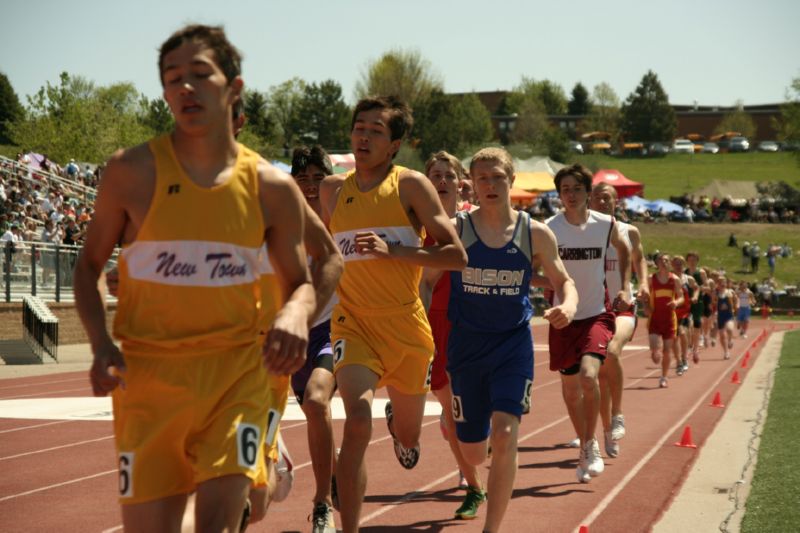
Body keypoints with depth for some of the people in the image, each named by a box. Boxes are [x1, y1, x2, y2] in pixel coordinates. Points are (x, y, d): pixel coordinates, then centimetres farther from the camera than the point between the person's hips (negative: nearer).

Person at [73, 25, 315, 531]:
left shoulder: (272, 188, 0)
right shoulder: (132, 171, -4)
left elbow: (301, 282, 9)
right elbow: (90, 265, 6)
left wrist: (296, 314, -15)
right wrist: (101, 344, -10)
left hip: (237, 372, 0)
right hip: (149, 374, 0)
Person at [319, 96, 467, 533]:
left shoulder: (411, 185, -4)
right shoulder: (333, 189, 7)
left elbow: (457, 255, -10)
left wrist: (392, 251, -19)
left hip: (408, 328, 0)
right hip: (354, 325, 0)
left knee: (408, 441, 18)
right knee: (358, 420, -27)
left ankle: (396, 419, 57)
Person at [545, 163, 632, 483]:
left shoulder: (606, 225, -5)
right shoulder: (548, 229, -10)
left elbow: (624, 251, 17)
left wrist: (624, 289, 9)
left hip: (597, 315, -1)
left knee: (589, 375, -23)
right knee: (570, 388, 9)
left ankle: (591, 445, -3)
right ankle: (584, 448, 31)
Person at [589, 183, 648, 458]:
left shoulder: (629, 232, 2)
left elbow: (639, 259, 19)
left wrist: (644, 283, 0)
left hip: (622, 307, -2)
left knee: (611, 352, -29)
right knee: (600, 373, 5)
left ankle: (618, 415, -13)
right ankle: (608, 431, 20)